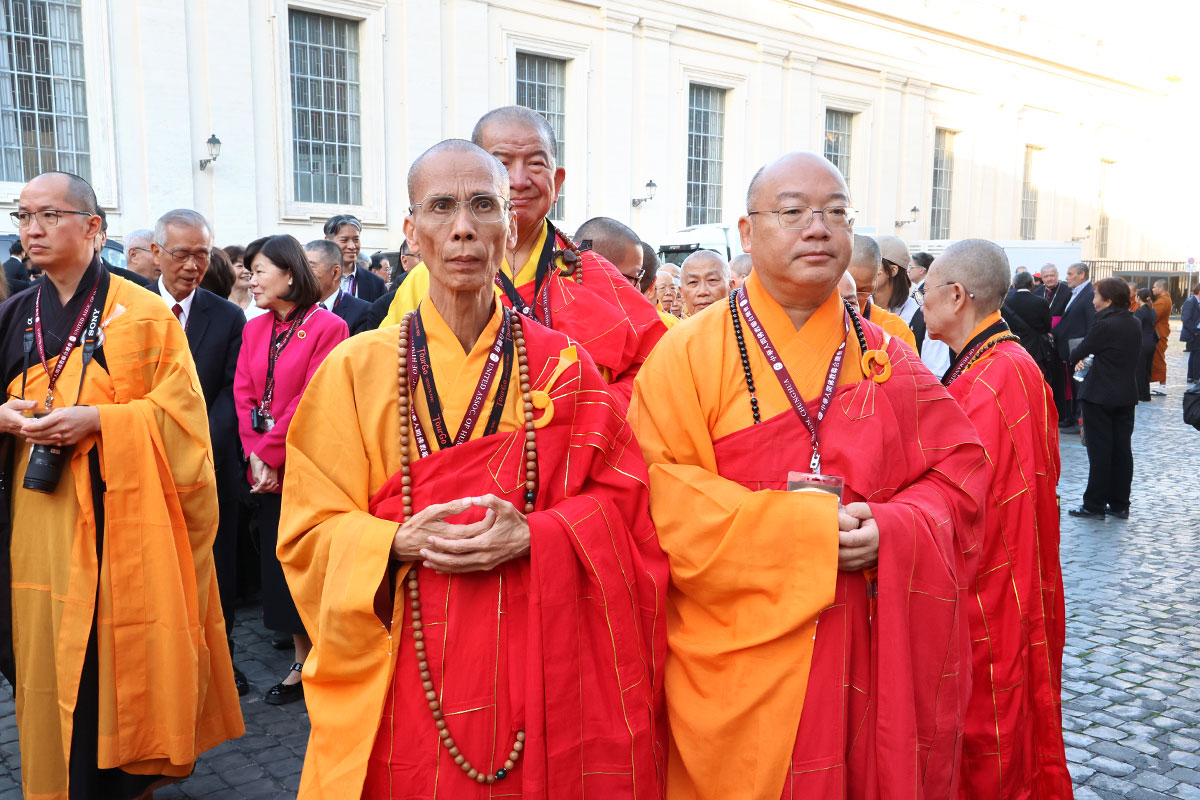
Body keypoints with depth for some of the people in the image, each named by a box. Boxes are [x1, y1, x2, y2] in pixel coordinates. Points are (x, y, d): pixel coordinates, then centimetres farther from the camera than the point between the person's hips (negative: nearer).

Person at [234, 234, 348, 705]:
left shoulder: (327, 327, -10)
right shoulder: (253, 329, 11)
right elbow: (243, 394, 4)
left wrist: (271, 453, -14)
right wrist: (254, 454, -9)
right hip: (265, 470, 6)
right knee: (281, 567, 12)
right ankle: (302, 663, 26)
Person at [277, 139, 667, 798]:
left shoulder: (563, 366, 0)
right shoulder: (357, 368, -1)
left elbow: (621, 501, 0)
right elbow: (310, 530, 0)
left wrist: (532, 534, -18)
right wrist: (400, 542, -19)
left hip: (539, 663, 1)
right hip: (406, 673, 0)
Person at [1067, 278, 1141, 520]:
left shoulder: (1104, 325, -17)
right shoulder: (1134, 324, 6)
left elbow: (1077, 354, -11)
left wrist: (1078, 358, 11)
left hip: (1100, 395, -7)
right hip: (1126, 395, 7)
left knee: (1099, 451, -2)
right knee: (1122, 449, 10)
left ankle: (1094, 505, 4)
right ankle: (1120, 504, 17)